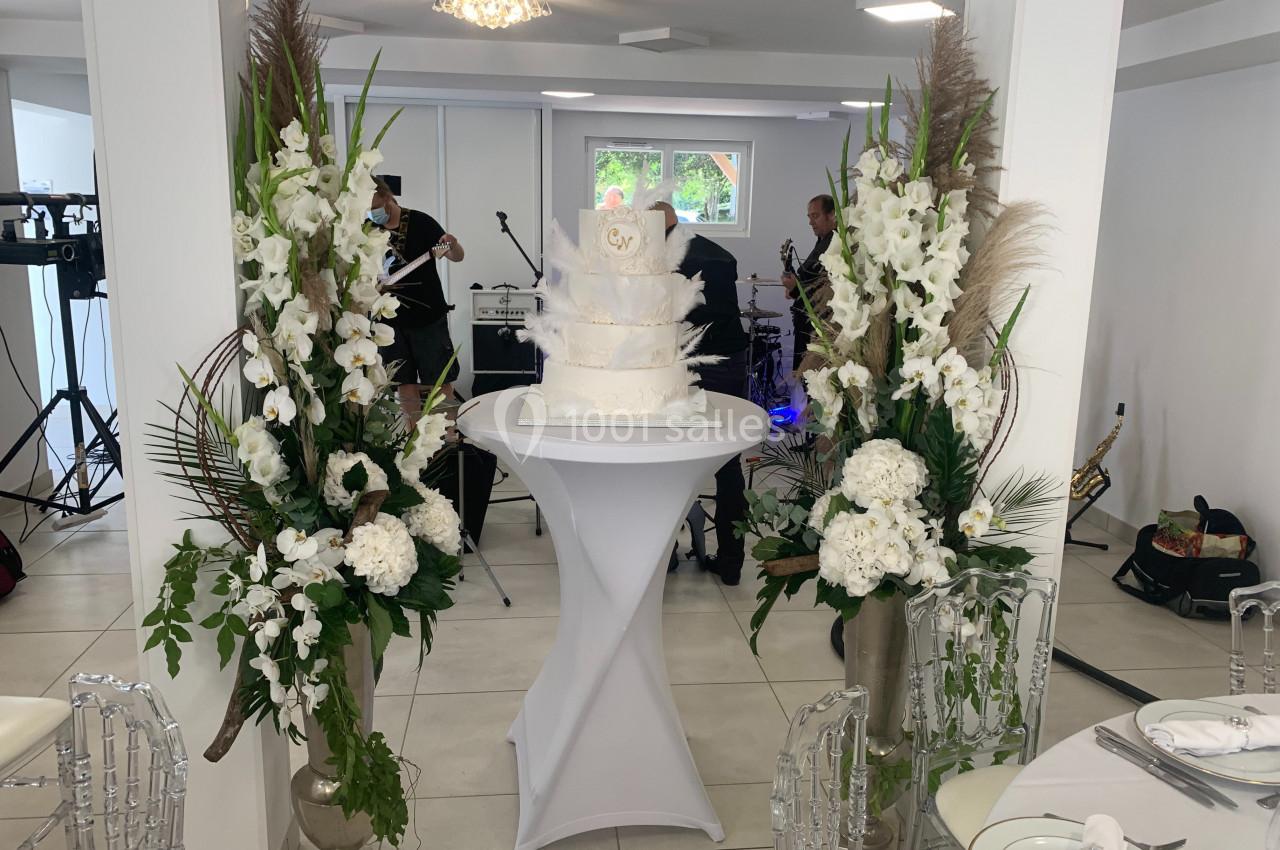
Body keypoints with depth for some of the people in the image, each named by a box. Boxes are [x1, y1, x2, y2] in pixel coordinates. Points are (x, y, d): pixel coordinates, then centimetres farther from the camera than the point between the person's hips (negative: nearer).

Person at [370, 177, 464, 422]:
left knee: (440, 381, 2)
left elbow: (457, 257, -7)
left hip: (429, 317, -4)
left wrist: (453, 245, -29)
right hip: (392, 319, 4)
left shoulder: (420, 222, -8)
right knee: (405, 383, 8)